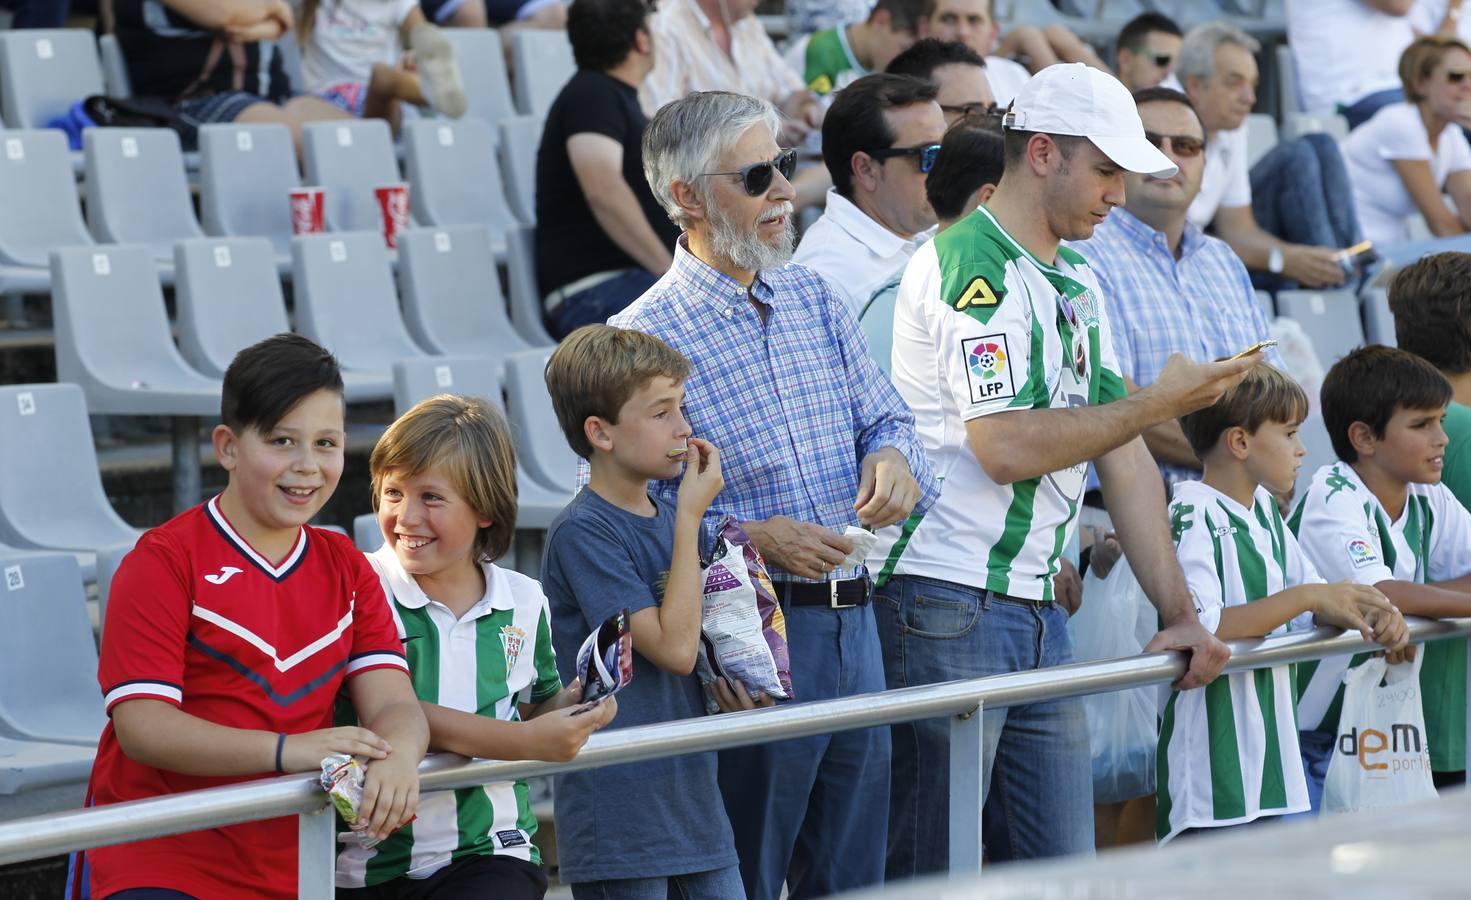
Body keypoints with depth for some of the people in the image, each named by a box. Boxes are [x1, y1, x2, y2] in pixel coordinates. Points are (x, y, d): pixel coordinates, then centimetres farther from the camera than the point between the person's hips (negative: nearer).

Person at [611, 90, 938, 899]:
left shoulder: (813, 299, 11)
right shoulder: (646, 336, -10)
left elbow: (884, 418, 19)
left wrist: (892, 456, -3)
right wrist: (747, 537, -22)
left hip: (852, 619, 7)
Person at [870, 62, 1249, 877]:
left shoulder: (1078, 284, 18)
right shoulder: (966, 266, -11)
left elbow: (1123, 459, 16)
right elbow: (1008, 446, -21)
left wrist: (1179, 613, 9)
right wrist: (1161, 403, -12)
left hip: (1037, 612, 9)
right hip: (943, 603, -9)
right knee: (933, 871, -4)